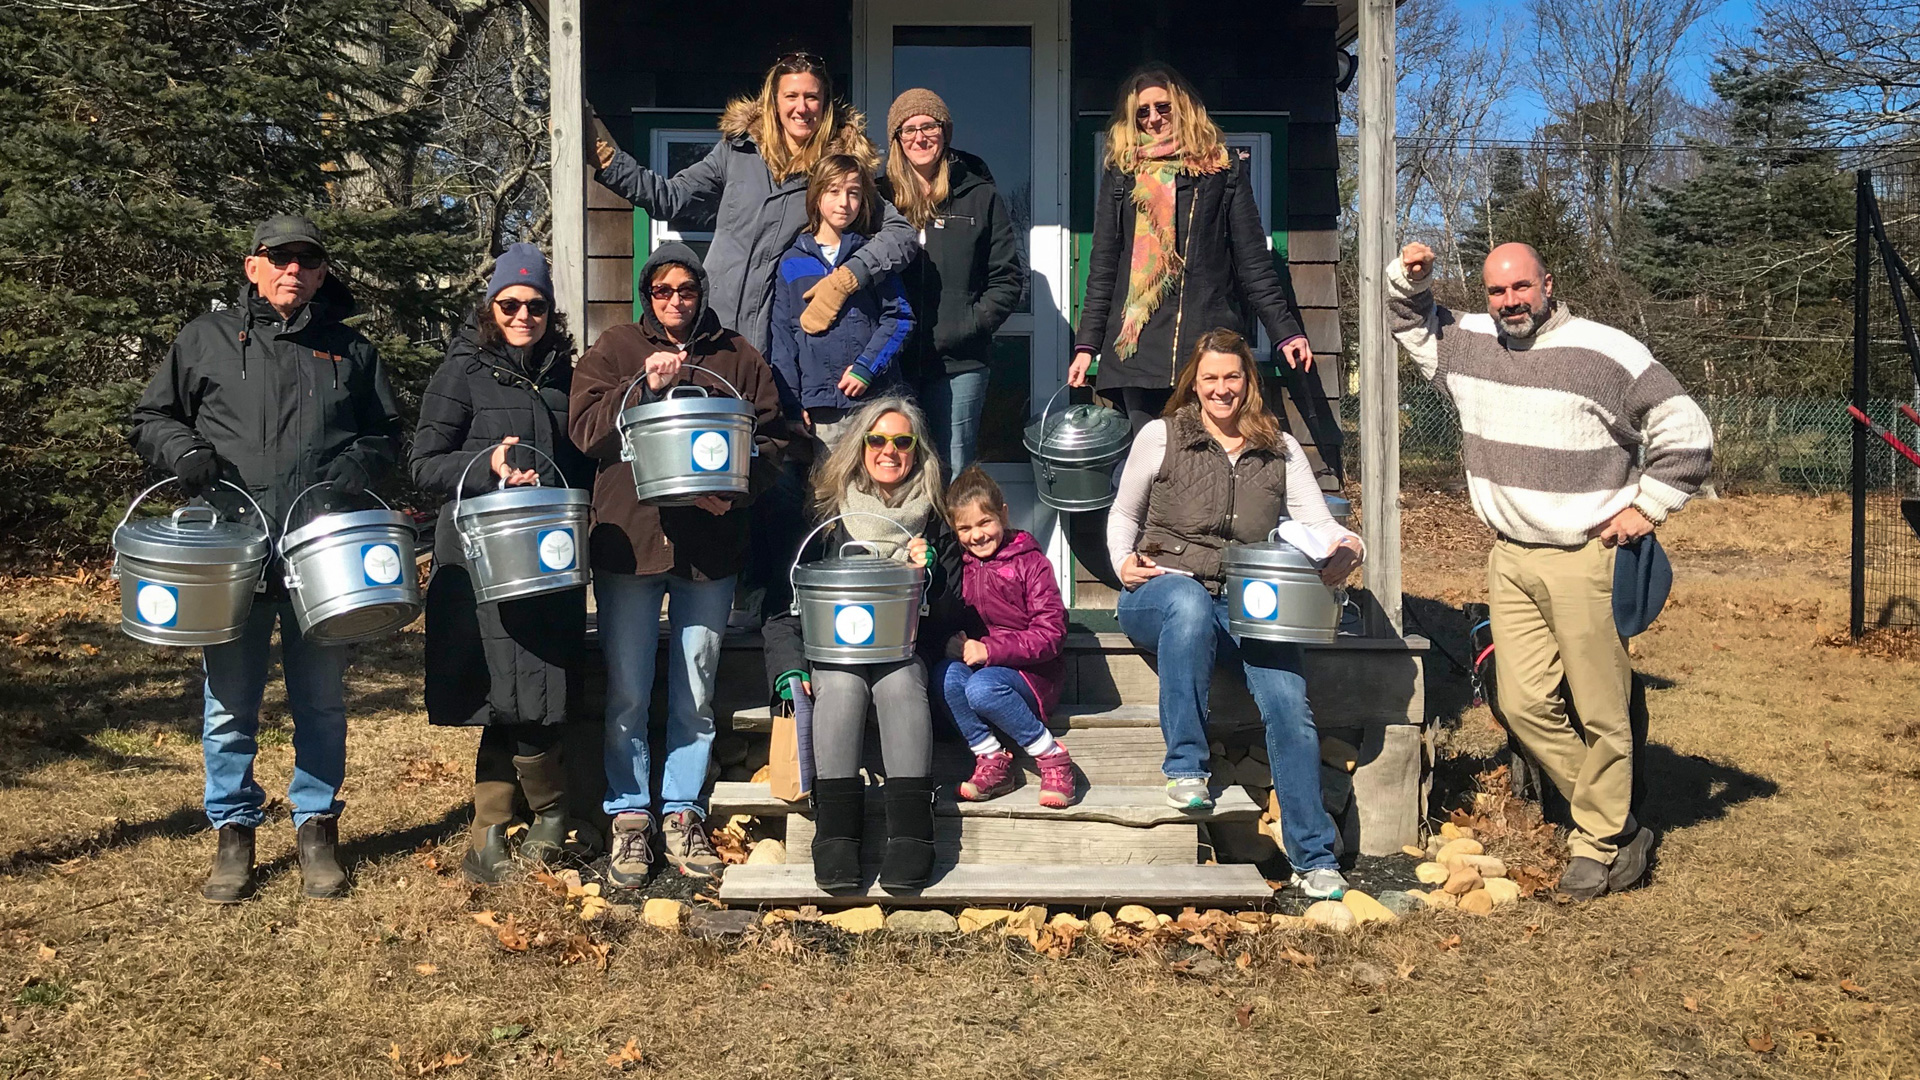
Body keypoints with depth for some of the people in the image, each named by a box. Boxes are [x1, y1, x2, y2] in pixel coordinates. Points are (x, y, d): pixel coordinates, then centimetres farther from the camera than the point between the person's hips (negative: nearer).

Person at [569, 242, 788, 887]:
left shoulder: (737, 357, 11)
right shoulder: (615, 350, 8)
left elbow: (772, 439, 7)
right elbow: (585, 429, -4)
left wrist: (735, 489, -10)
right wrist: (645, 386, -16)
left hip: (711, 543, 1)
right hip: (629, 540, -1)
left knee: (696, 693, 7)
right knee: (628, 693, 3)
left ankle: (682, 813, 20)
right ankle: (630, 817, 15)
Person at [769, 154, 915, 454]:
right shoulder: (792, 262, 11)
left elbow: (900, 318, 3)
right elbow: (782, 336, 9)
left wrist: (866, 367, -10)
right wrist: (791, 402, 1)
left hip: (873, 396, 0)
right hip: (820, 403, 0)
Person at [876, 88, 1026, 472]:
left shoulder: (980, 196, 7)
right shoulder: (879, 196, 10)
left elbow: (1009, 278, 5)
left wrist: (968, 326, -9)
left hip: (960, 363, -1)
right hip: (893, 362, 1)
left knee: (953, 476, 1)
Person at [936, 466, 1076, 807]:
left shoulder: (1029, 561, -6)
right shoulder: (959, 565, 10)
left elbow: (1051, 632, -12)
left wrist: (989, 649, -19)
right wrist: (952, 642, -13)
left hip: (1030, 669, -5)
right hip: (978, 664, 5)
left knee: (982, 688, -34)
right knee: (947, 675, -28)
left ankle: (1052, 757, -16)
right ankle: (991, 760, -14)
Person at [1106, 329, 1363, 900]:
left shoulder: (1281, 450, 13)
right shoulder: (1161, 437, 8)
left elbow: (1317, 522, 4)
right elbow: (1123, 515, 17)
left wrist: (1345, 547, -19)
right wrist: (1124, 562, -4)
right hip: (1163, 591, -2)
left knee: (1289, 700, -22)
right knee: (1190, 602, -40)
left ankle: (1314, 859, -12)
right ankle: (1185, 764, -29)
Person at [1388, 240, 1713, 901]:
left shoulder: (1605, 353, -8)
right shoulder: (1467, 344, 8)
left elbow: (1686, 434, -4)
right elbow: (1413, 324, 28)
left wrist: (1647, 507, -6)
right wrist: (1407, 279, 9)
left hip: (1586, 557, -5)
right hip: (1511, 559, 6)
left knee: (1601, 711, 0)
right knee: (1525, 704, 4)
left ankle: (1598, 844, 15)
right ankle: (1620, 828, 19)